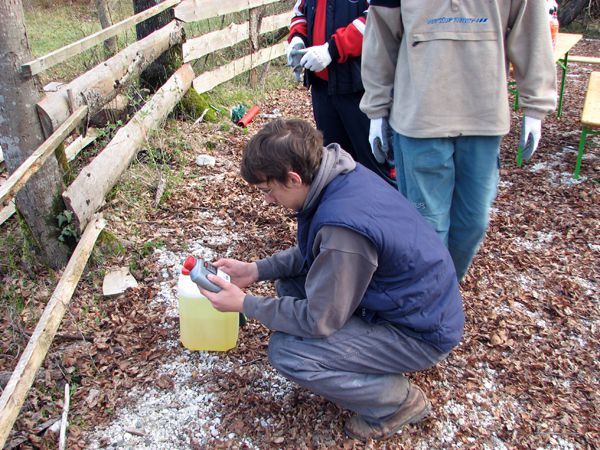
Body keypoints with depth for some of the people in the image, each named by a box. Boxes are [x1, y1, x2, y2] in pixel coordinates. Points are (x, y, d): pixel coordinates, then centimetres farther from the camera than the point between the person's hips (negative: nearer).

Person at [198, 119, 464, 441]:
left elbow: (318, 320, -22)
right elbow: (311, 254, 9)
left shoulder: (343, 226, -35)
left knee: (286, 352, -16)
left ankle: (399, 401, 2)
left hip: (422, 333, -9)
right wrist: (257, 270, 2)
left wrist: (245, 304, -12)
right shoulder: (344, 174, -6)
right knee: (289, 283, 8)